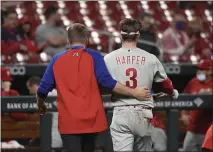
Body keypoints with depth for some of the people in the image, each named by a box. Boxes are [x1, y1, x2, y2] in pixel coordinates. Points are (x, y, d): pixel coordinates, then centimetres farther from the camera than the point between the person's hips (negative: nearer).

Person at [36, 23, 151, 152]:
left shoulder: (57, 59, 5)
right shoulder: (93, 56, -1)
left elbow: (43, 90, 5)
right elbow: (107, 82, -13)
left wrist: (41, 106, 26)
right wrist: (134, 93, -9)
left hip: (68, 121, 0)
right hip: (91, 119, 0)